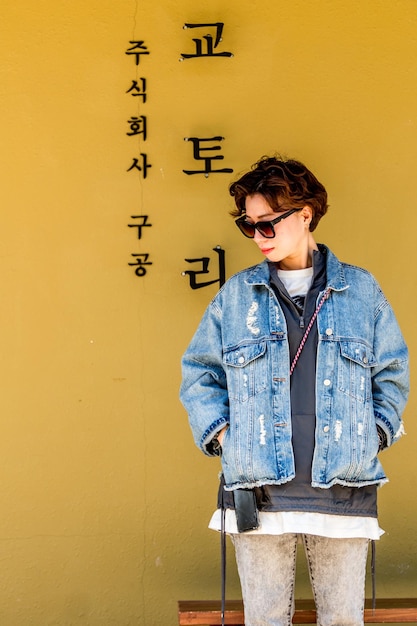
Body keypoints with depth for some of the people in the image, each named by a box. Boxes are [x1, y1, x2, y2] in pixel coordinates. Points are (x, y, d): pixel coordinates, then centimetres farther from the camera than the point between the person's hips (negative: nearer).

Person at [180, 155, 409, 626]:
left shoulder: (360, 290, 7)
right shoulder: (236, 295, 7)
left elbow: (392, 372, 13)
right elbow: (198, 371, 12)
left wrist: (377, 431, 2)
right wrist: (219, 431, 0)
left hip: (344, 494, 0)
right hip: (258, 497, 0)